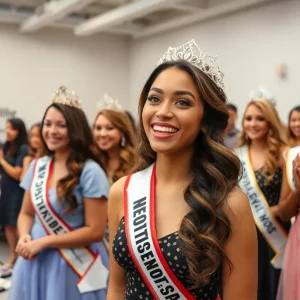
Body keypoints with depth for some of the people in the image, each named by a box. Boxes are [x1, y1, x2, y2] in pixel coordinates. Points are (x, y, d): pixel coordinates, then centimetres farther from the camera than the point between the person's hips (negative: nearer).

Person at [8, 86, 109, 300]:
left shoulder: (90, 172, -15)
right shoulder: (37, 166, 4)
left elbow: (95, 231, -16)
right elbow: (27, 213, 13)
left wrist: (43, 242, -16)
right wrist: (24, 237, -8)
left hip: (73, 267, -5)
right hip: (35, 261, 5)